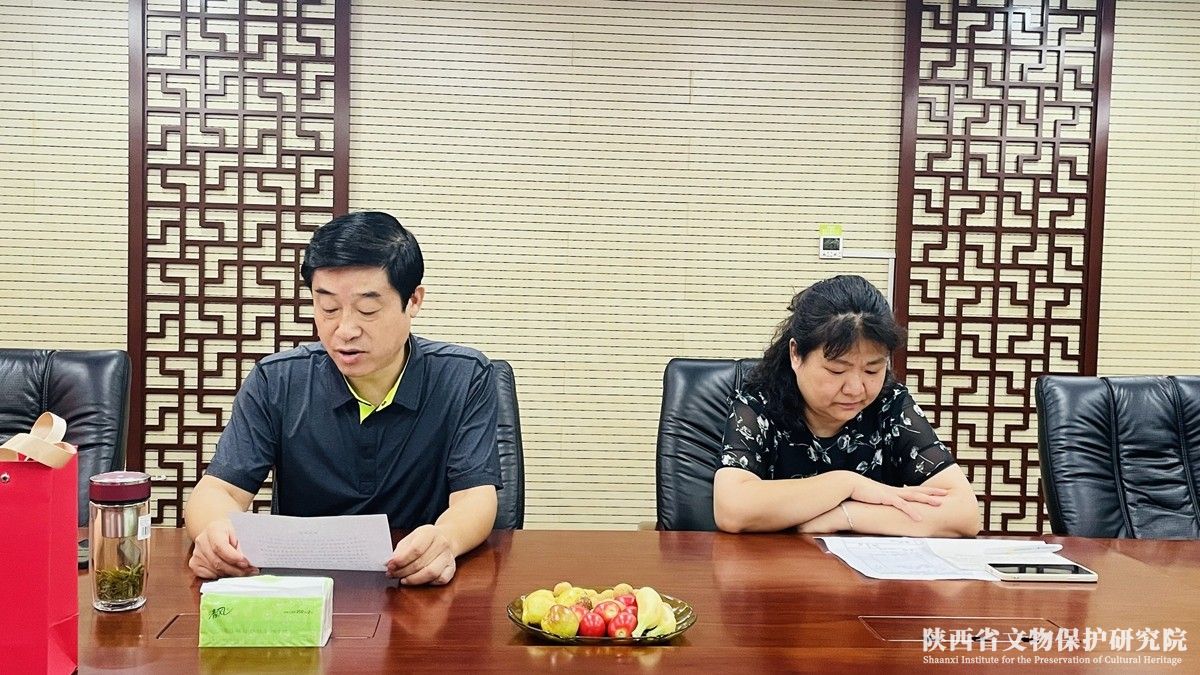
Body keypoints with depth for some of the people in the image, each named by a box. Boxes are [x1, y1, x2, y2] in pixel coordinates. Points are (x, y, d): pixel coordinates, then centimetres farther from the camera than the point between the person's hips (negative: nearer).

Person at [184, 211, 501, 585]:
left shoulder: (465, 379, -6)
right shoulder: (275, 382, -2)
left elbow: (475, 497, -12)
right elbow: (219, 489, -4)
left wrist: (445, 539, -37)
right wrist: (216, 531, -30)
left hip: (421, 588, -1)